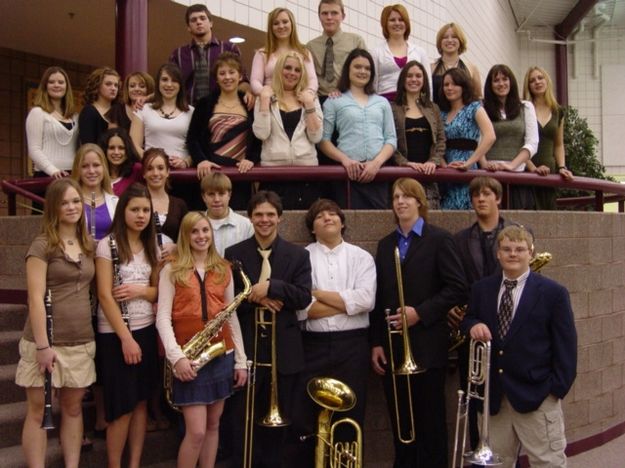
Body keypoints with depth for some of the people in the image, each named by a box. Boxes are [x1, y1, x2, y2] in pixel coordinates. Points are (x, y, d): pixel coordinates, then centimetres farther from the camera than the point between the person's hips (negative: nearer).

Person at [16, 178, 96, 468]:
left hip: (81, 342, 5)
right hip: (46, 341, -5)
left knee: (73, 408, 12)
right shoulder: (42, 245, -6)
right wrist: (42, 345, -16)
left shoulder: (90, 246, 10)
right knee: (38, 411, 3)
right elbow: (35, 298, -12)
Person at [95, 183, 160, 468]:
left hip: (146, 329, 5)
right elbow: (104, 295, -13)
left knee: (141, 401, 10)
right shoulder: (107, 245, -9)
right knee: (122, 406, 0)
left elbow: (159, 291, 10)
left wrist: (140, 290, -13)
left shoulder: (151, 247, 8)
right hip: (115, 333, -5)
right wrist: (125, 338, -17)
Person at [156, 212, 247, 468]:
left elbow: (232, 316, 10)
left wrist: (241, 360, 7)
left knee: (213, 425, 12)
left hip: (222, 355, 4)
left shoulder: (223, 269, 10)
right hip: (189, 359, -4)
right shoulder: (172, 269, -1)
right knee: (196, 431, -6)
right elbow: (163, 317, -8)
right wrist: (176, 356, -19)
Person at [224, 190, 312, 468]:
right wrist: (255, 299, -19)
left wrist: (271, 287, -21)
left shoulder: (298, 255, 2)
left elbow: (304, 298, -8)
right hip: (247, 346, -1)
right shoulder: (234, 254, 2)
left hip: (284, 348, 1)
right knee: (245, 418, 8)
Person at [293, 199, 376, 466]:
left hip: (352, 345, 1)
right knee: (306, 417, 6)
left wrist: (318, 293, -8)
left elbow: (366, 300, -10)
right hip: (312, 344, 0)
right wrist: (346, 302, -9)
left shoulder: (361, 257, 6)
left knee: (350, 415, 8)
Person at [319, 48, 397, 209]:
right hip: (348, 172, -3)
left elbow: (391, 139, 12)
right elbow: (323, 139, 2)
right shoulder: (334, 102, 9)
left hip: (378, 172, 3)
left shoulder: (382, 102, 19)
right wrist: (345, 160, -13)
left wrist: (377, 162, -5)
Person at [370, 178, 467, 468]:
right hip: (391, 347, 4)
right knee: (400, 421, 10)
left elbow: (457, 289, -8)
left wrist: (420, 312, -16)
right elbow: (379, 298, 11)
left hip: (426, 345, -4)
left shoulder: (439, 239, -2)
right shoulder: (385, 245, 13)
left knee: (430, 420, 4)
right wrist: (376, 343, 4)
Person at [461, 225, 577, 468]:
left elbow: (566, 346, -4)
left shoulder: (553, 293, -4)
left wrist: (558, 387, -9)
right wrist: (473, 326, -9)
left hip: (537, 396, -4)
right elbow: (468, 320, 15)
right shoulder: (481, 289, 7)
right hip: (494, 395, 4)